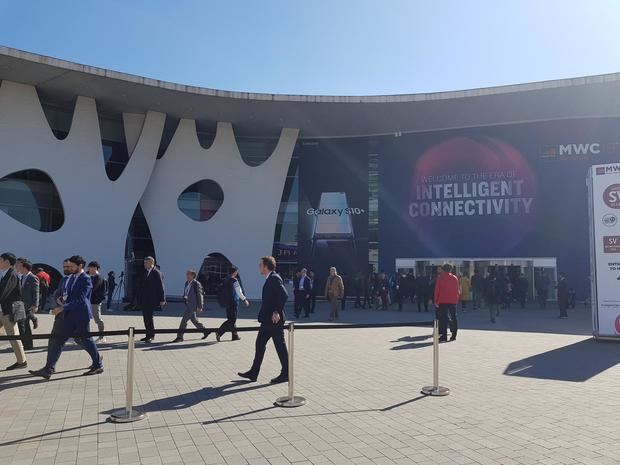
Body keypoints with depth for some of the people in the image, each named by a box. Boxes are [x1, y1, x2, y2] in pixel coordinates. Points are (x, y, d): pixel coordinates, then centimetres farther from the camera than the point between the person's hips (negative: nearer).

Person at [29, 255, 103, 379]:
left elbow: (80, 300, -22)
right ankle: (48, 369, 8)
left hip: (80, 316, -8)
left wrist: (62, 308, -25)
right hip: (69, 316, 8)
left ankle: (98, 365, 19)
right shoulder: (70, 278, 11)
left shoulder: (86, 279, -14)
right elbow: (65, 292, 26)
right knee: (57, 340, 3)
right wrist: (63, 299, 3)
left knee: (86, 341, 3)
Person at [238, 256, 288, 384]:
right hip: (267, 320, 10)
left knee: (280, 346, 0)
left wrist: (277, 312, -24)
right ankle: (253, 373, 21)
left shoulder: (274, 278, -16)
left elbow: (284, 295, -26)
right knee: (260, 344, 13)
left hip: (274, 320, -10)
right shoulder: (270, 279, 14)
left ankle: (285, 374, 11)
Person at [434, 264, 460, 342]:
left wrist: (436, 301, 3)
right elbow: (458, 290, 7)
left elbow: (437, 290, -2)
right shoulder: (455, 278, 6)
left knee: (443, 319, -2)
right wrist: (457, 299, 15)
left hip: (443, 301, -3)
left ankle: (443, 336, -5)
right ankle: (453, 335, 10)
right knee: (453, 318, 10)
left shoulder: (440, 278, -2)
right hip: (453, 301, 3)